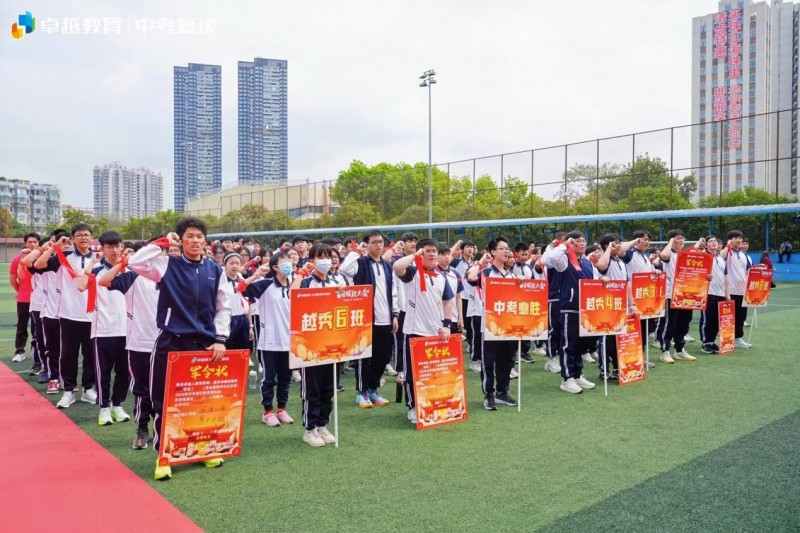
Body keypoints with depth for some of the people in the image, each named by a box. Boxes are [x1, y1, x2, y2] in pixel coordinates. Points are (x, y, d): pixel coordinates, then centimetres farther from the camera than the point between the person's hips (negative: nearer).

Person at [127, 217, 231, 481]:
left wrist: (220, 339, -2)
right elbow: (135, 262, -16)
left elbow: (224, 308, 6)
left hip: (205, 343, 2)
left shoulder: (215, 270, 5)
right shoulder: (168, 265, -1)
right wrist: (163, 243, -9)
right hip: (171, 342, -2)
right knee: (164, 400, 2)